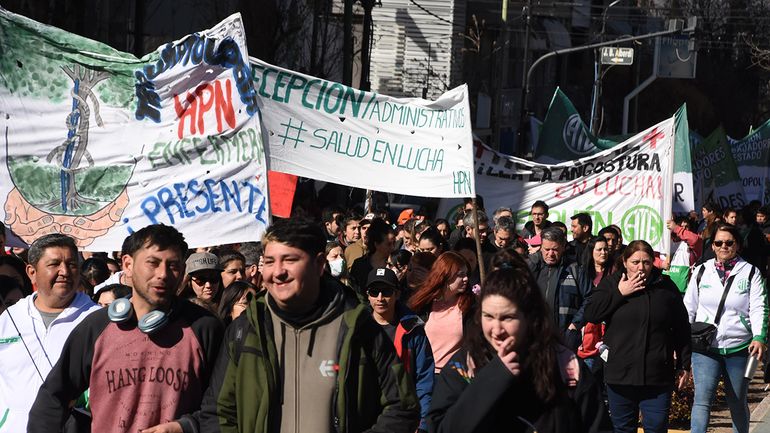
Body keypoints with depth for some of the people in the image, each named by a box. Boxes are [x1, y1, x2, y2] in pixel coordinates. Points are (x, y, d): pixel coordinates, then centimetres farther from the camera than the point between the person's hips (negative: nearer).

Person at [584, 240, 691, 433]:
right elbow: (590, 314, -7)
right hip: (620, 373, 1)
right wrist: (619, 293, -12)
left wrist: (683, 366, 6)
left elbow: (682, 330, 8)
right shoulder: (611, 284, 6)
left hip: (657, 376, -1)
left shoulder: (666, 287, 4)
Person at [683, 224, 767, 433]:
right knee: (702, 399, -12)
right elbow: (689, 307, 11)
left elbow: (759, 308, -6)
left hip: (738, 347, 0)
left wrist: (759, 337, -20)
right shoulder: (701, 271, 7)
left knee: (738, 402, 12)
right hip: (705, 346, 0)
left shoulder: (750, 273, 1)